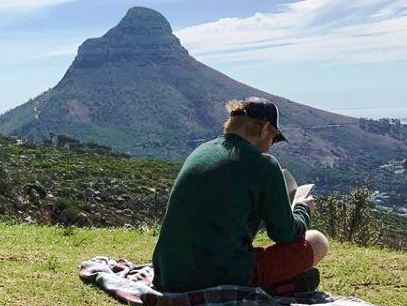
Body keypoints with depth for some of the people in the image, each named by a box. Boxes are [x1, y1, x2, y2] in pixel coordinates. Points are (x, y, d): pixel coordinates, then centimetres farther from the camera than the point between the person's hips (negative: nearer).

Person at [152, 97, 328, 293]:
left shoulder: (199, 152, 12)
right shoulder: (263, 163, -7)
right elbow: (285, 234, 0)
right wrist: (303, 210, 22)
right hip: (227, 276, -7)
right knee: (317, 241, 8)